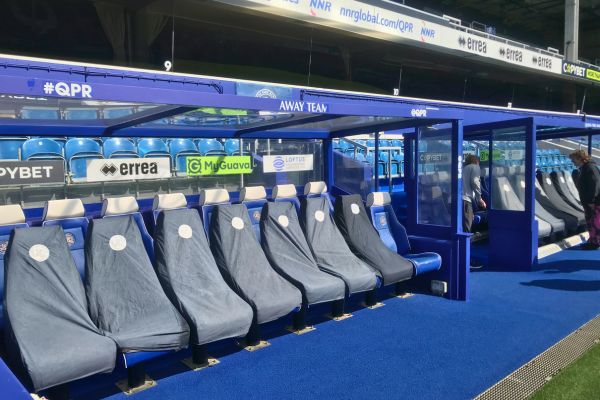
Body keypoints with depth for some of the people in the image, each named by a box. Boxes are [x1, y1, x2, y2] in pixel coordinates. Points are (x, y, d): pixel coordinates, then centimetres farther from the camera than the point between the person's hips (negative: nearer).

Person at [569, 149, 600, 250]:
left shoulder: (591, 168, -17)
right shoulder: (583, 168, 13)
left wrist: (591, 200, -23)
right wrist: (586, 200, 19)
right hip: (588, 201, 10)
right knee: (590, 222, 15)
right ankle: (592, 241, 23)